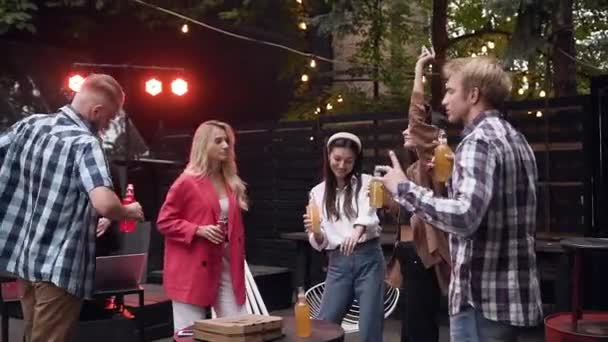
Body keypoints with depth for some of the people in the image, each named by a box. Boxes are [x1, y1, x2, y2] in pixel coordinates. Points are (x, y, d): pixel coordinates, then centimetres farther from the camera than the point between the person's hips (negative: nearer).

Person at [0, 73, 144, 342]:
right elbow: (104, 204, -31)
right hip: (59, 266, -8)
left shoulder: (29, 124, 4)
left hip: (24, 255, 8)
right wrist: (129, 212, -11)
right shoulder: (85, 143, -18)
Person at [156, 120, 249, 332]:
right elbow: (164, 222, -8)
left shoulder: (231, 183, 12)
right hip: (192, 271, -6)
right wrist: (198, 230, -20)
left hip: (226, 268, 6)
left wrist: (239, 260, 13)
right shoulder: (187, 182, -9)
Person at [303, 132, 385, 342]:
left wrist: (358, 230, -42)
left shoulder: (365, 183, 2)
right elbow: (320, 243, 10)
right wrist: (315, 233, -14)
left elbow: (368, 212, -20)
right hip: (338, 264, 3)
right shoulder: (318, 193, 11)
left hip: (368, 259, -3)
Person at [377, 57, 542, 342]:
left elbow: (464, 218, -30)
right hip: (515, 293, 10)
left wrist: (404, 188, -20)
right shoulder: (515, 139, 14)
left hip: (483, 297, -10)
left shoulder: (478, 141, -16)